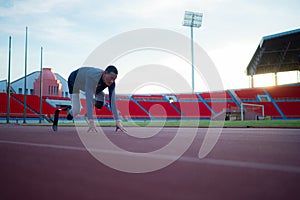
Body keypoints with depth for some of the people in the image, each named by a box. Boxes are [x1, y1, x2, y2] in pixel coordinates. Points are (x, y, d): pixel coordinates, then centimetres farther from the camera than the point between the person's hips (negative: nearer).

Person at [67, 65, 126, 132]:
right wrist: (91, 122, -57)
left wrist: (118, 121, -40)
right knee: (76, 110, -12)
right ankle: (71, 113, 26)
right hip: (74, 80, -5)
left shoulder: (111, 83, -30)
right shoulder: (92, 77, -47)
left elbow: (112, 101, -32)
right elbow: (89, 98, -52)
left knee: (101, 97, -20)